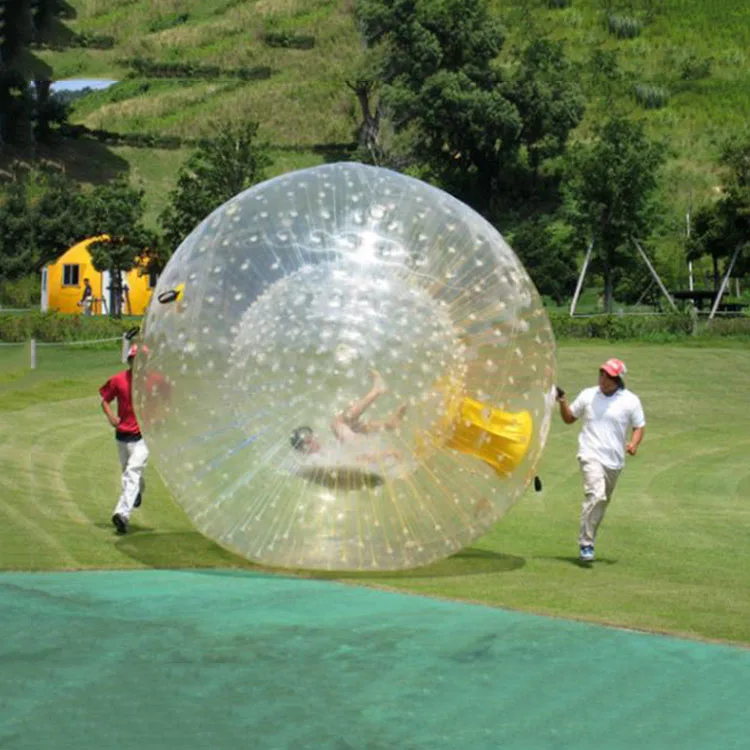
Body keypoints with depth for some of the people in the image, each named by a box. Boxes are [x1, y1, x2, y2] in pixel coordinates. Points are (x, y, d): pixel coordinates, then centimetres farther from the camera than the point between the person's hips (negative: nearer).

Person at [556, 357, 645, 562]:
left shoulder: (631, 401, 2)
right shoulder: (588, 395, 5)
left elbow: (639, 427, 6)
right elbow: (569, 418, 15)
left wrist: (634, 444, -13)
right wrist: (563, 403, -4)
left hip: (615, 460, 2)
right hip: (591, 455, -2)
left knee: (602, 502, 11)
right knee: (596, 495, -23)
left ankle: (588, 541, 28)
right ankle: (586, 544, -18)